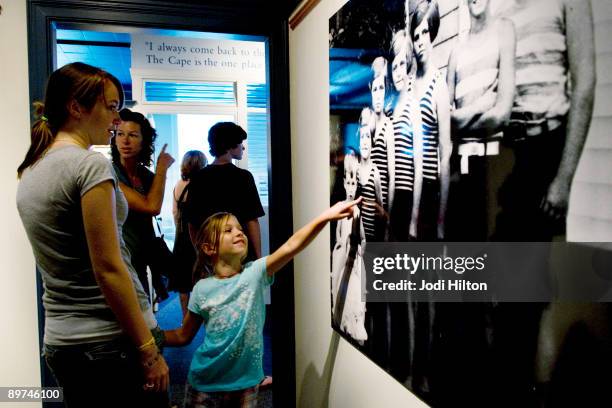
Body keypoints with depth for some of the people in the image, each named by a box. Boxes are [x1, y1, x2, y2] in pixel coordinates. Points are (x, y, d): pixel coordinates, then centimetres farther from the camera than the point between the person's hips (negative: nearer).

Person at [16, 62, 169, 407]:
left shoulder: (29, 172, 10)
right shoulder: (91, 164, -15)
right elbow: (109, 269, -20)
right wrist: (148, 349, -15)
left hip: (60, 341, 8)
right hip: (112, 340, -8)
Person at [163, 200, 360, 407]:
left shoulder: (255, 273, -11)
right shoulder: (202, 289, -8)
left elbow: (291, 246, -26)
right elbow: (183, 336, 3)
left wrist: (325, 216, -38)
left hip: (245, 381, 0)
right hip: (205, 383, 0)